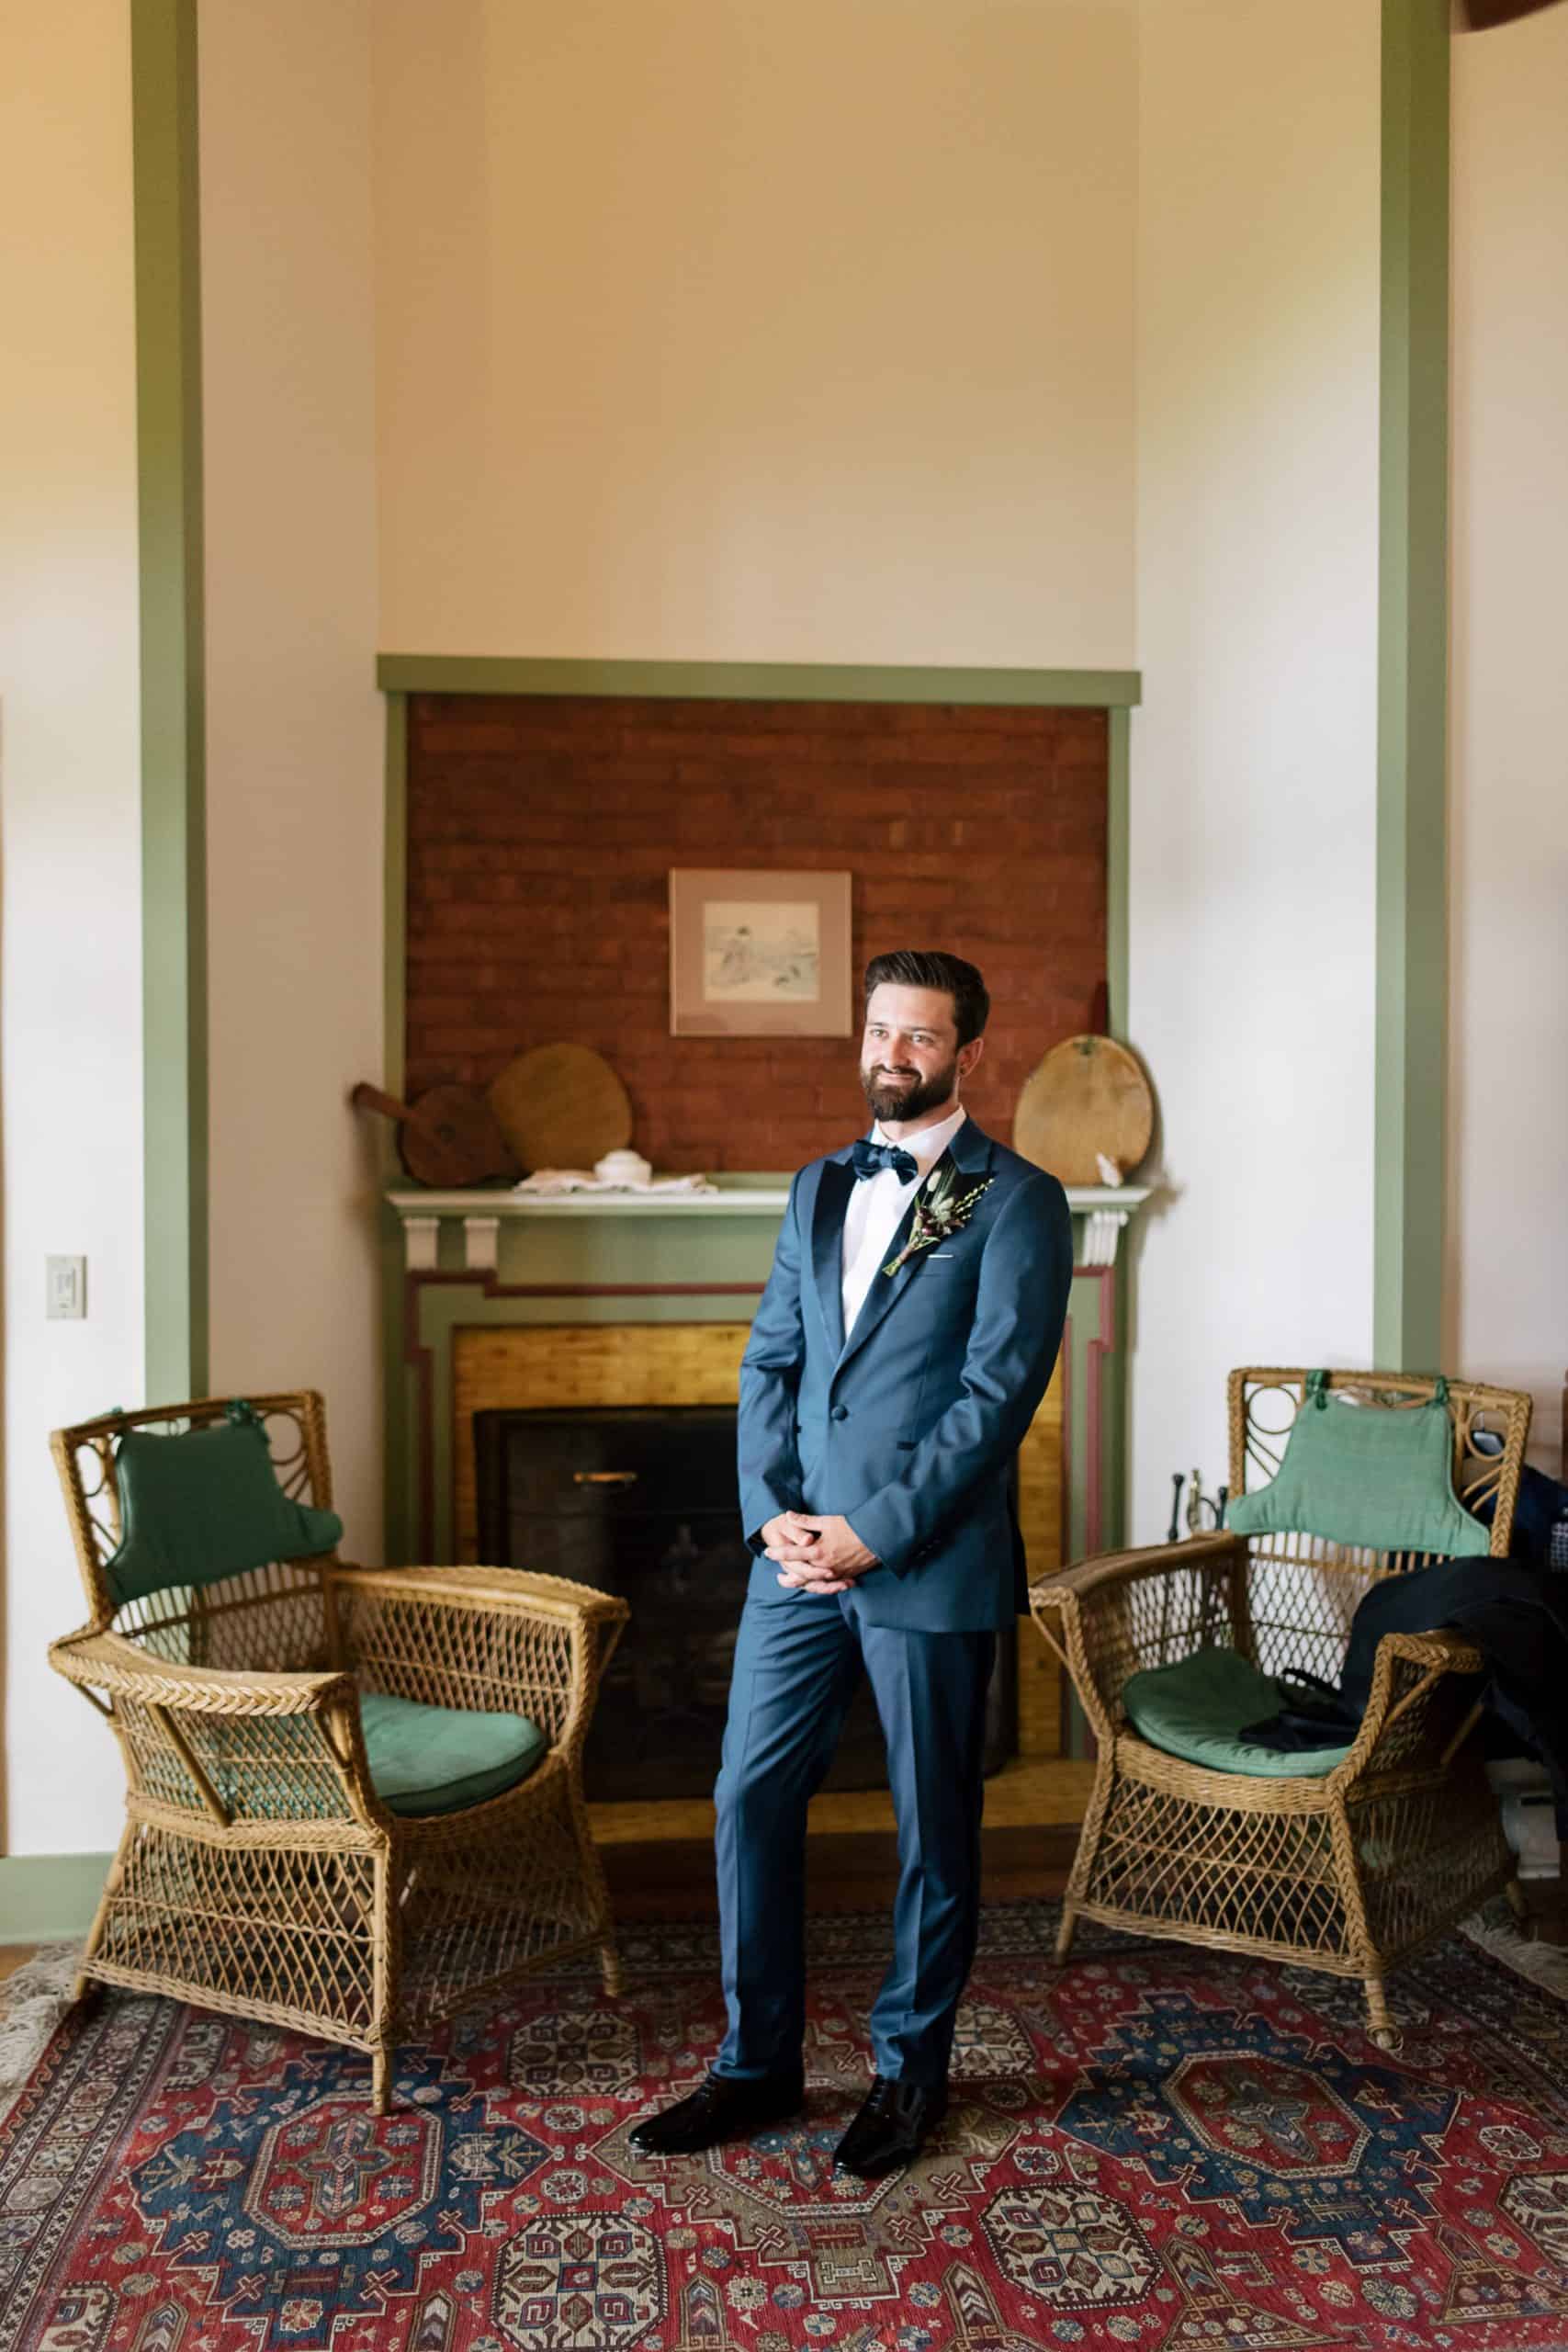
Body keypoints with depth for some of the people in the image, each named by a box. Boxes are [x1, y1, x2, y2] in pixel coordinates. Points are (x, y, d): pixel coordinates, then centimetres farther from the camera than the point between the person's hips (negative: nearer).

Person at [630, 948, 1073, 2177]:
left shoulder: (1017, 1200, -6)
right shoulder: (820, 1188, 13)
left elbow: (999, 1390, -13)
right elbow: (770, 1360, 10)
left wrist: (877, 1532, -16)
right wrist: (771, 1510, -4)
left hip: (930, 1566, -5)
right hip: (800, 1557, 5)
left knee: (934, 1830, 11)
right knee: (750, 1799, 10)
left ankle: (911, 2068, 32)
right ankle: (759, 2064, 29)